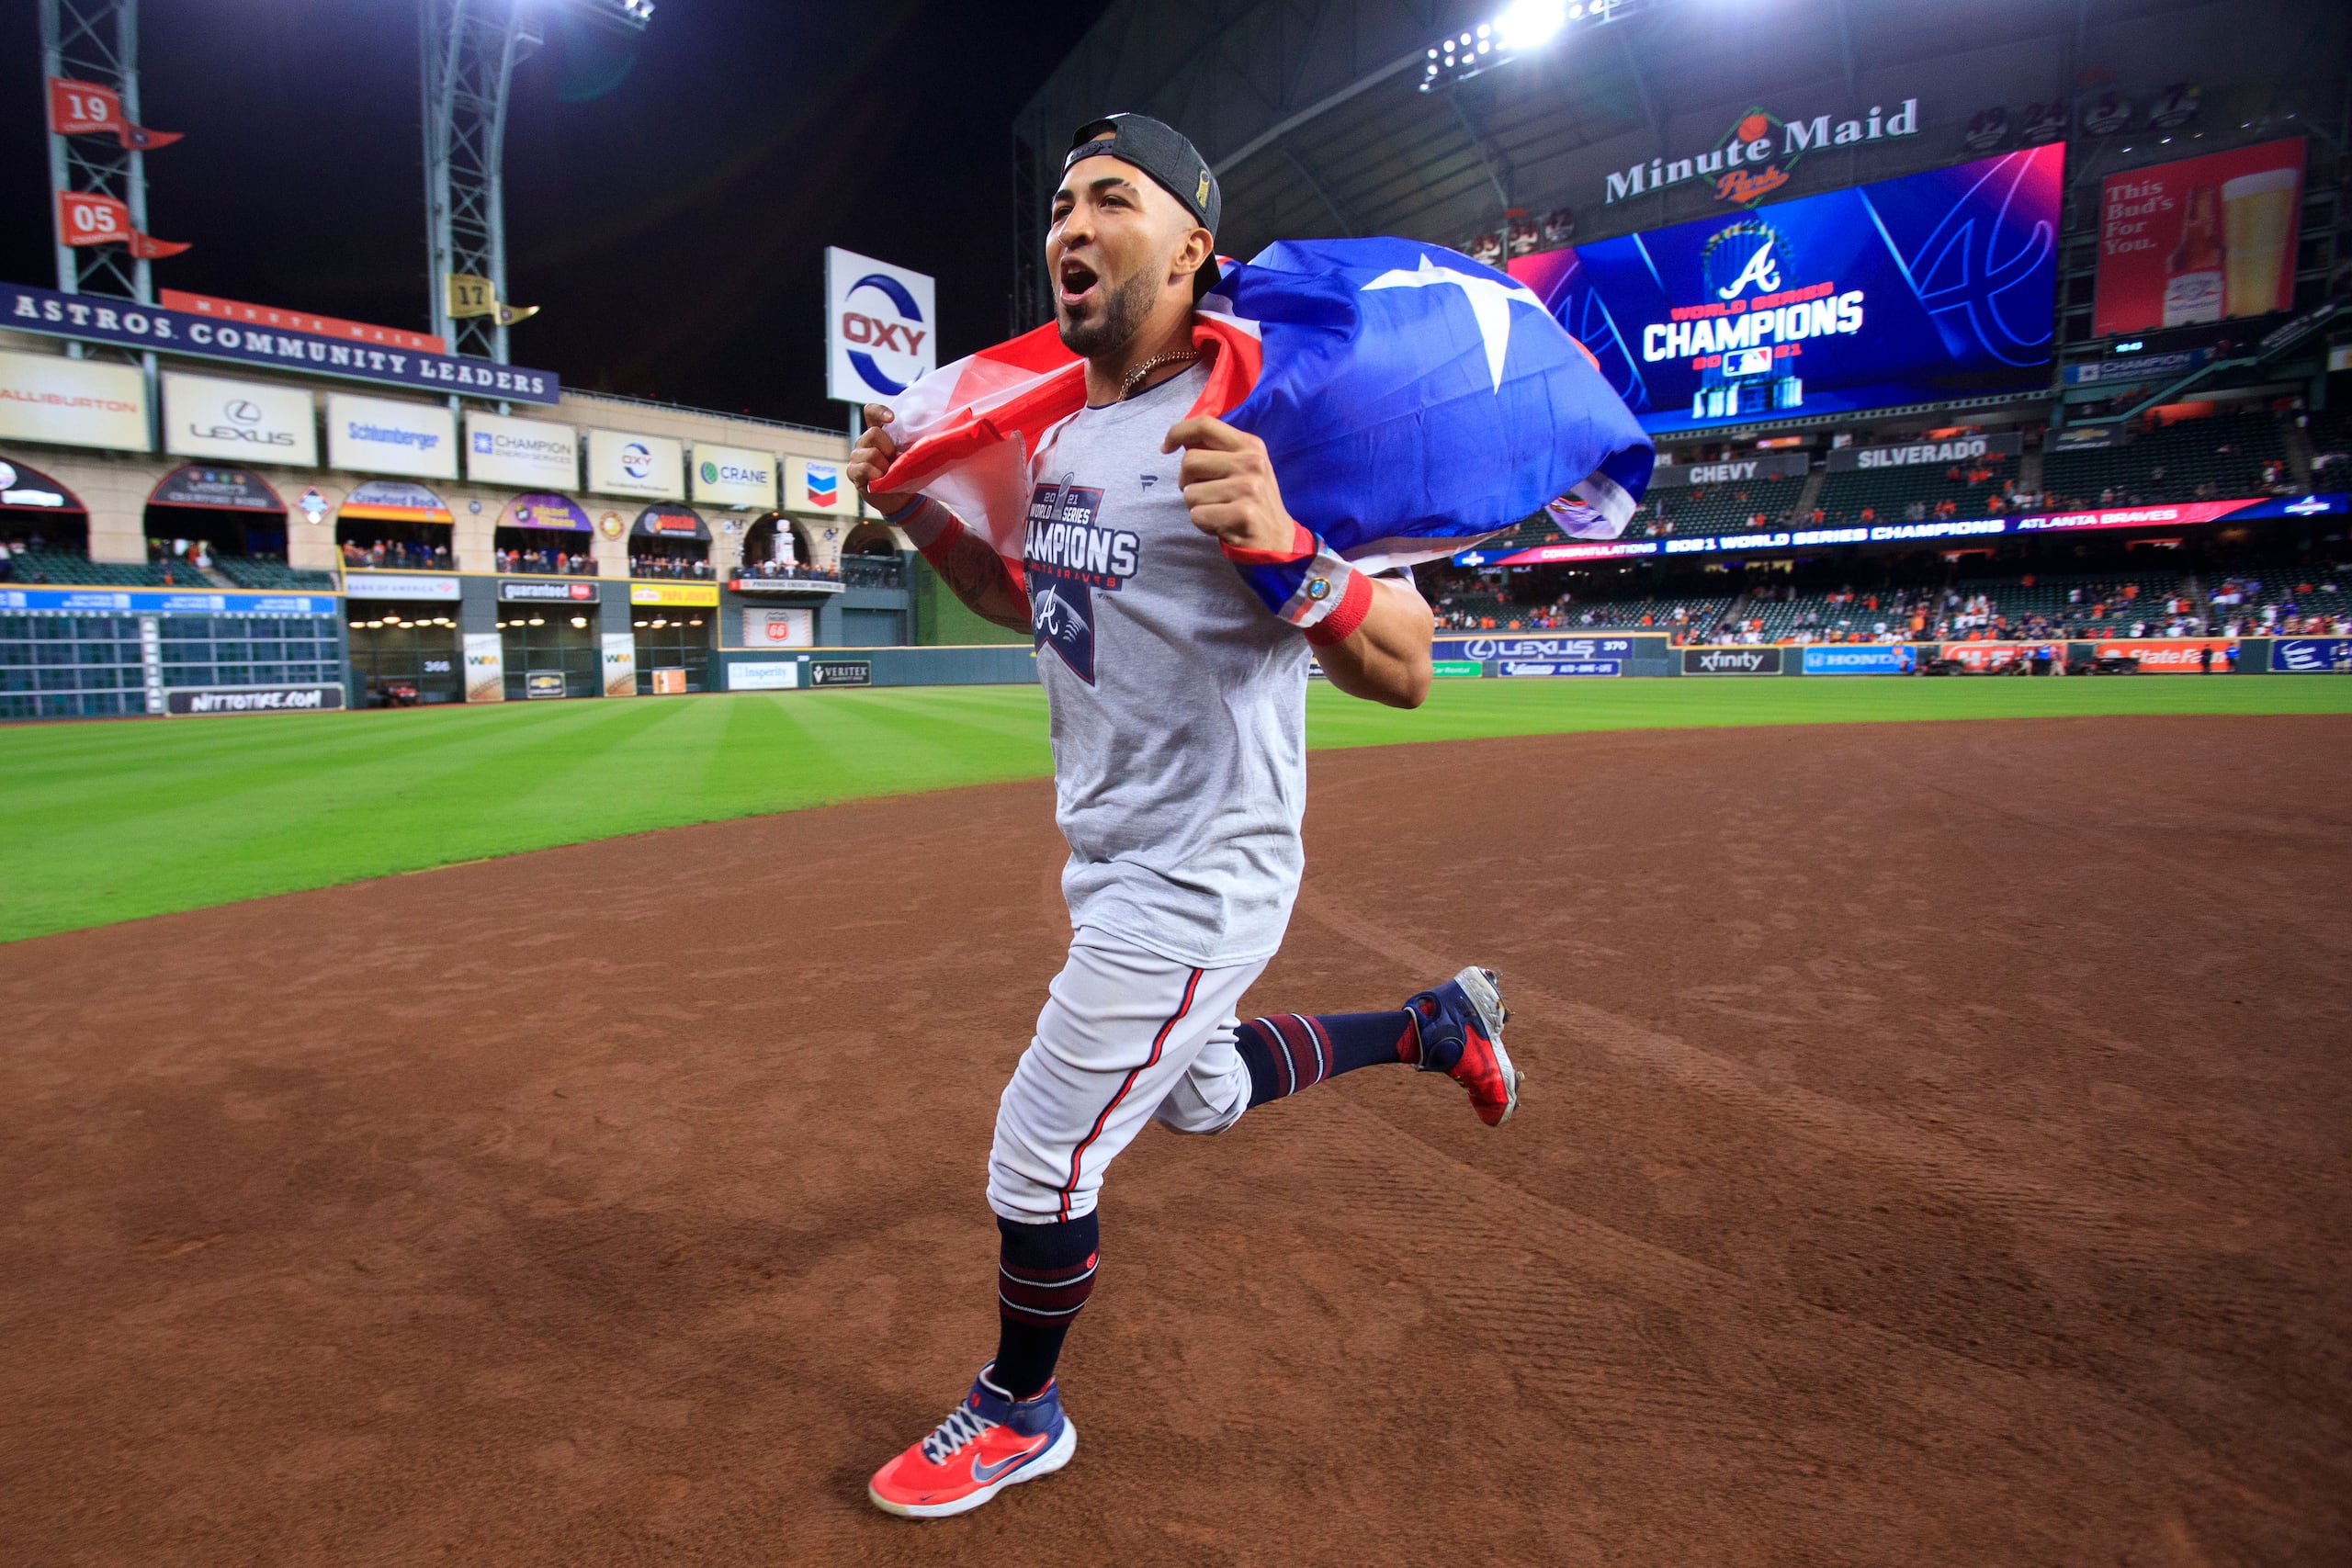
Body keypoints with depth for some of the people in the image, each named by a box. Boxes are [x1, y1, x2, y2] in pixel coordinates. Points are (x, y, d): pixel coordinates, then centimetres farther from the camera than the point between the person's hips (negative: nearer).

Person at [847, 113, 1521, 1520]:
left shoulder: (1257, 427, -20)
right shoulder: (1060, 431, 6)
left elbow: (1406, 672, -24)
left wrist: (1282, 547, -42)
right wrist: (919, 509, 5)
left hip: (1201, 874, -9)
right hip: (1111, 862, 9)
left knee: (1040, 1163, 2)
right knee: (1200, 1093, 27)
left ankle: (1021, 1415, 32)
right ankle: (1437, 1023, 43)